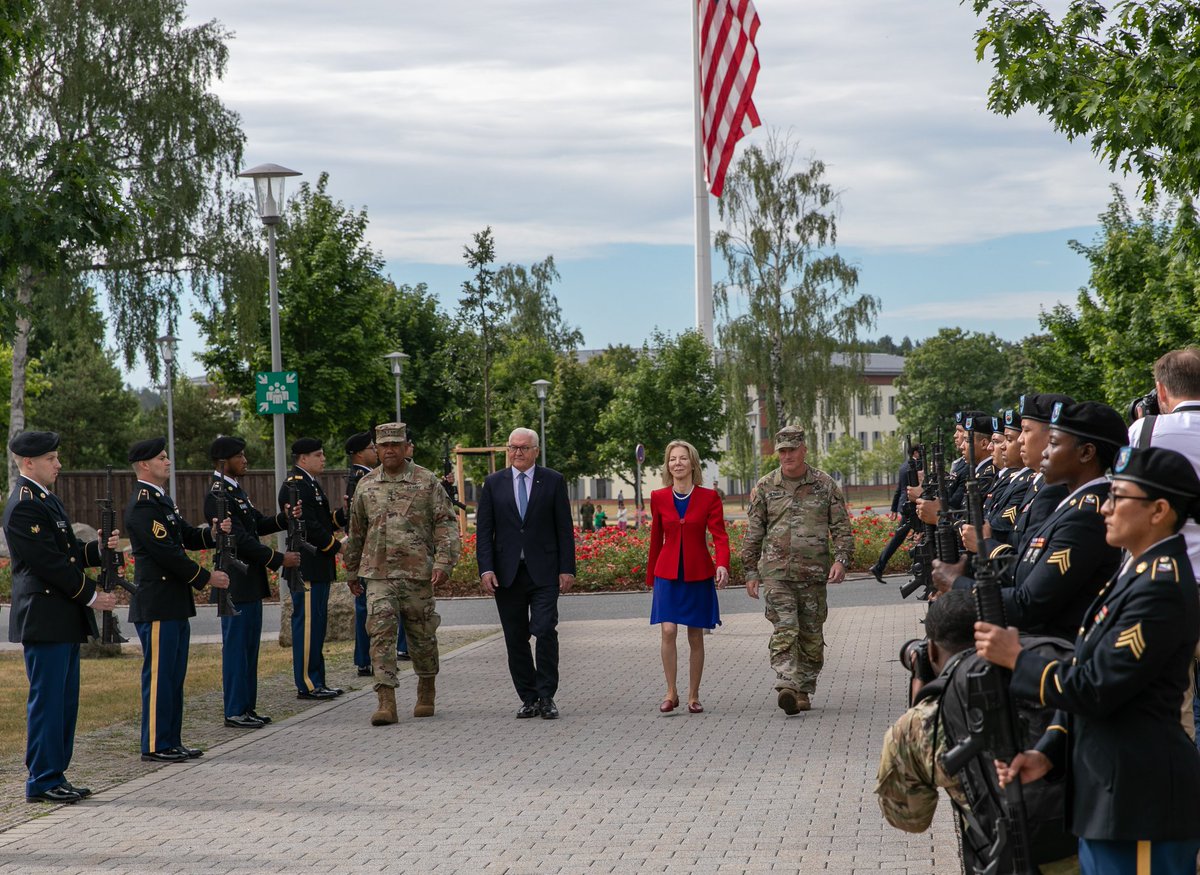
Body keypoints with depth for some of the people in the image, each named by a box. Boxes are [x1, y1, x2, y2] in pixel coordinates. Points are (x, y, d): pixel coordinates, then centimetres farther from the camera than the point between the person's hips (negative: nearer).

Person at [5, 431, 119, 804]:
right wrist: (91, 596, -15)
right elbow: (49, 563, -19)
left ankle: (56, 776, 18)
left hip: (64, 620, 10)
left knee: (64, 701, 12)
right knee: (46, 701, -4)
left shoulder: (47, 499, 17)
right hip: (44, 619, -10)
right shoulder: (24, 506, -15)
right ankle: (42, 782, 2)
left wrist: (99, 548, 1)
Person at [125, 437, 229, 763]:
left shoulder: (163, 500, 16)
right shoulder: (142, 506, -16)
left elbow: (187, 537, 20)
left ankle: (171, 741, 20)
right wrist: (206, 577, -14)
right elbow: (166, 553, -20)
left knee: (174, 675, 13)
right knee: (158, 675, -4)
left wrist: (215, 532, -1)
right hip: (156, 605, -10)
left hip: (175, 605, 10)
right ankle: (155, 745, 3)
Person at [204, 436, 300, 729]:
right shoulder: (217, 495, -16)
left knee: (249, 645, 13)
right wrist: (279, 559, -18)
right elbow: (239, 539, -21)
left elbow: (258, 524, 19)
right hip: (236, 582, -10)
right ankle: (235, 712, 1)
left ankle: (247, 707, 20)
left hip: (251, 581, 10)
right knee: (236, 646, -4)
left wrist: (285, 518, 0)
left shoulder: (235, 490, 15)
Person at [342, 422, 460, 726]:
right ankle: (386, 702, -14)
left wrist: (443, 562, -15)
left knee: (422, 633, 8)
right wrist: (352, 571, 22)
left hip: (417, 572, -2)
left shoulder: (427, 482, 0)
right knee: (381, 632, -11)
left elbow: (447, 523, -3)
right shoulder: (366, 485, 9)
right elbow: (355, 532, 19)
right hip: (378, 573, 2)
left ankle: (426, 692, 30)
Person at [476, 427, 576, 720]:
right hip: (507, 573, 2)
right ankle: (529, 698, 13)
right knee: (516, 640, 5)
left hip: (543, 572, -2)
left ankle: (546, 697, -3)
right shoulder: (493, 484, 8)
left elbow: (564, 529, 4)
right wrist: (486, 569, -6)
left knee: (545, 631, -12)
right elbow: (484, 531, 5)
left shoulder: (553, 481, 5)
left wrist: (567, 569, -3)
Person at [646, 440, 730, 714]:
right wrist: (650, 576, 16)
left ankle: (693, 696, 14)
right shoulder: (658, 498, 4)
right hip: (668, 574, 1)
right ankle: (671, 692, -2)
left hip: (699, 575, -1)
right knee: (668, 631, -13)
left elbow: (720, 535, -7)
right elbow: (656, 539, 12)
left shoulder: (709, 497, -1)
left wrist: (723, 565, -25)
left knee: (695, 636, 4)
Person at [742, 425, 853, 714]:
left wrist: (841, 559, -10)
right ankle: (786, 687, -25)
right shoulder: (765, 487, 6)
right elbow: (753, 533, 10)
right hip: (776, 572, -1)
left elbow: (841, 527, 5)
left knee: (812, 636, 6)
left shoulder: (825, 485, 5)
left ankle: (804, 692, 17)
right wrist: (751, 572, 7)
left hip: (814, 572, 1)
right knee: (785, 630, -16)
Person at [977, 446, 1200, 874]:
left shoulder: (1162, 589, -19)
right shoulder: (1135, 571, 13)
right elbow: (1084, 676, 14)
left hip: (1142, 802, -10)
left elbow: (1095, 689, -21)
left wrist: (1017, 658, -8)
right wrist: (1048, 752, 4)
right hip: (1107, 791, 10)